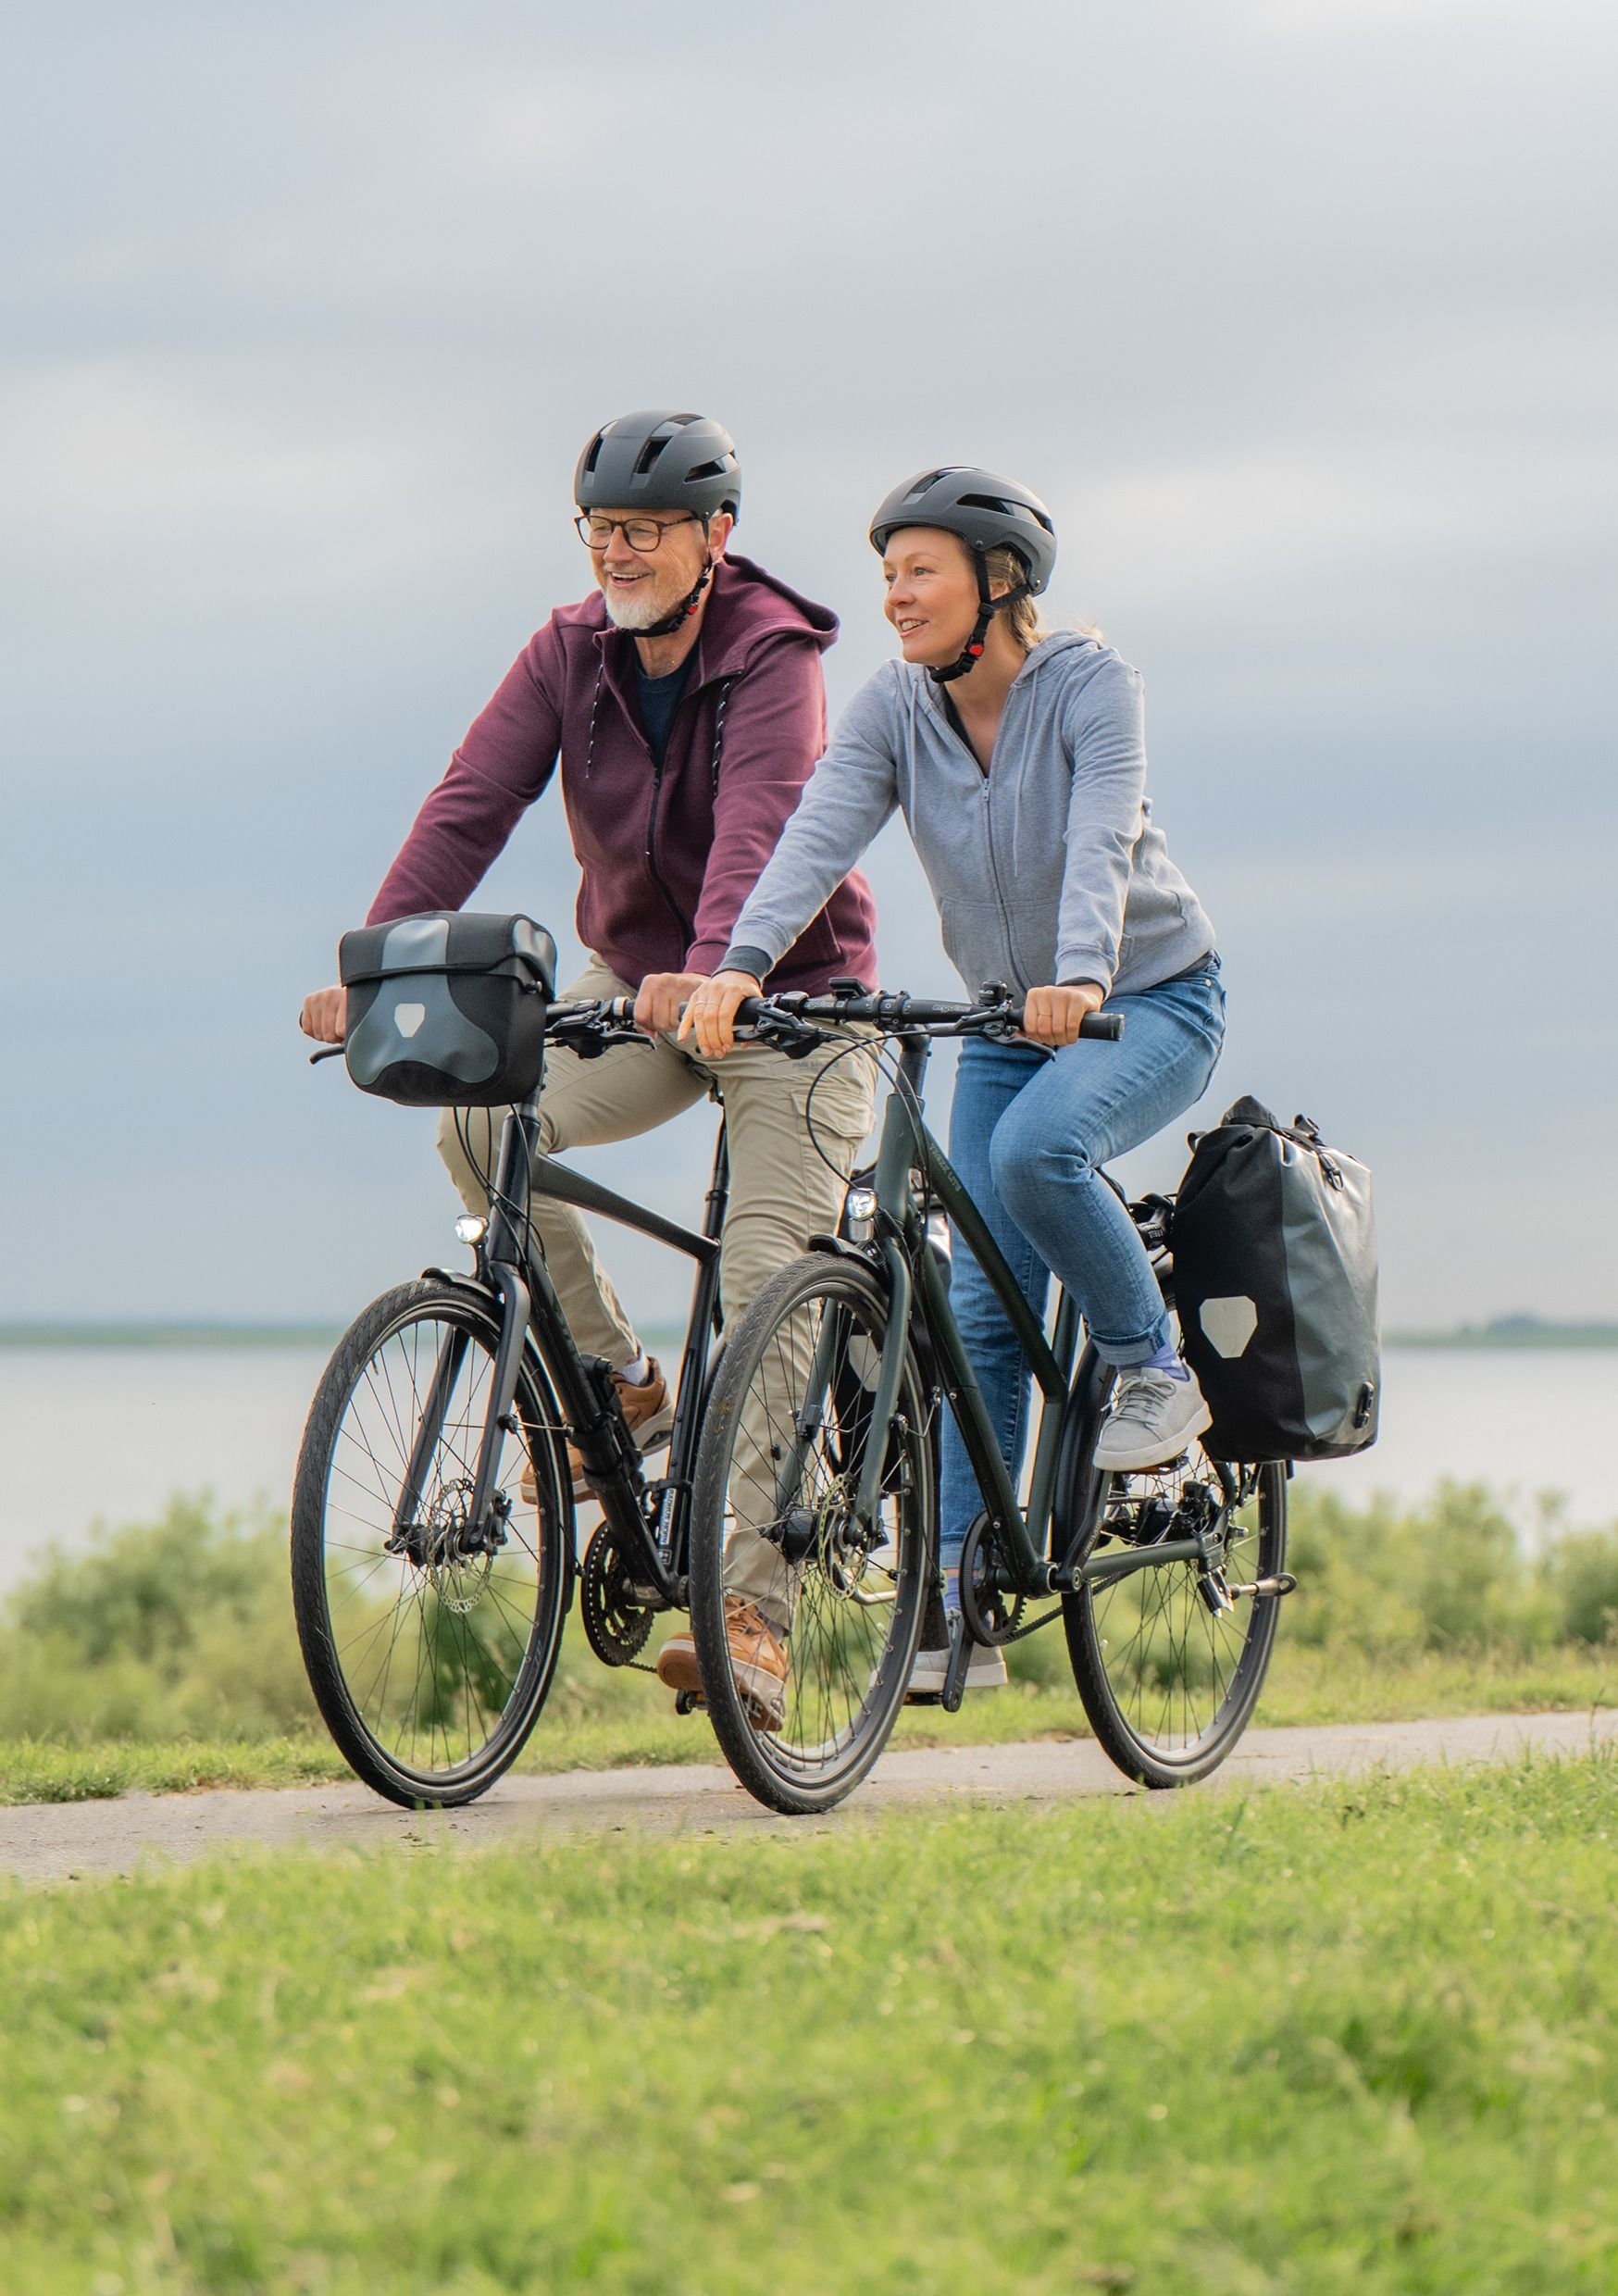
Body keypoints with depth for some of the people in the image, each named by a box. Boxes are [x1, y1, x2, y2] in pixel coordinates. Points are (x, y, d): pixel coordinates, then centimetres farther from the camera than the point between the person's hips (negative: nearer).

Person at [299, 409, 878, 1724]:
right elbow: (472, 806, -14)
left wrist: (708, 971, -54)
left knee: (769, 1287, -17)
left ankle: (754, 1613, -16)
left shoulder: (772, 655, -18)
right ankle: (618, 1384, -4)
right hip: (635, 987, 5)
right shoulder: (570, 653, -4)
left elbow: (758, 824, -35)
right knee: (478, 1122, -23)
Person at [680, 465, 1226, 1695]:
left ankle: (1154, 1370, -10)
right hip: (1006, 1019, 5)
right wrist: (739, 966, -40)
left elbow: (1100, 840, -34)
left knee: (1036, 1148, -34)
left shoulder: (1092, 683, -19)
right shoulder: (895, 707, -8)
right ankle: (956, 1604, -2)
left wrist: (1078, 977, -52)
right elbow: (819, 837, -23)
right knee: (981, 1307, -4)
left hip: (1153, 1000, -5)